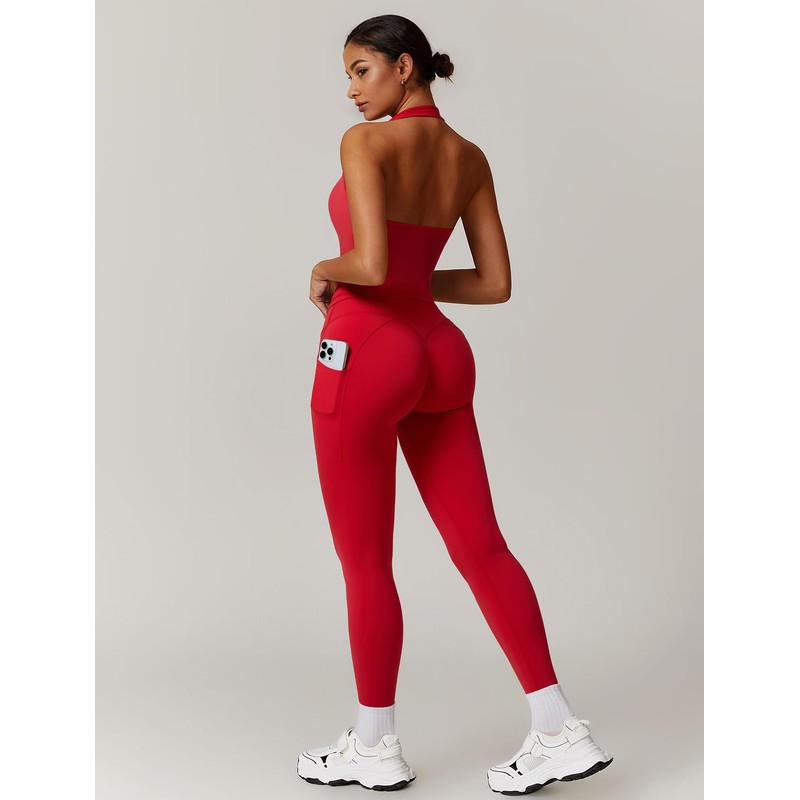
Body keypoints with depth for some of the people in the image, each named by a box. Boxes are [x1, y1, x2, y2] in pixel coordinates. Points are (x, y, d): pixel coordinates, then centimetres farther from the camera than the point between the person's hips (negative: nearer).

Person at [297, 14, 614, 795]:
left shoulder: (365, 141, -12)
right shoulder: (471, 157, 9)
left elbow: (372, 265, -24)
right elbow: (496, 284, 9)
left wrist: (325, 271, -2)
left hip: (365, 357, -7)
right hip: (438, 354, 7)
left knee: (364, 562, 6)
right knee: (480, 548, 10)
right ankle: (559, 730, 10)